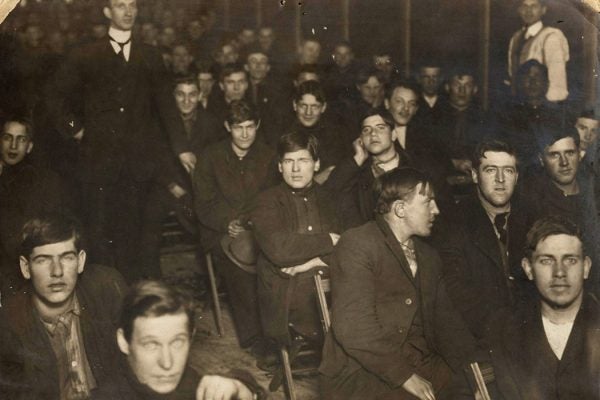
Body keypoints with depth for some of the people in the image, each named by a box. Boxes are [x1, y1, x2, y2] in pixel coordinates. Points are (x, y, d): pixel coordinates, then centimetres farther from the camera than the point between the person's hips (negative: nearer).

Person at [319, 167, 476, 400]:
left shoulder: (428, 257, 17)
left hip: (422, 367, 7)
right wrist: (404, 376, -17)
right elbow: (352, 326, -16)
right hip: (363, 375, -7)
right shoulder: (356, 244, -7)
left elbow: (445, 321, 14)